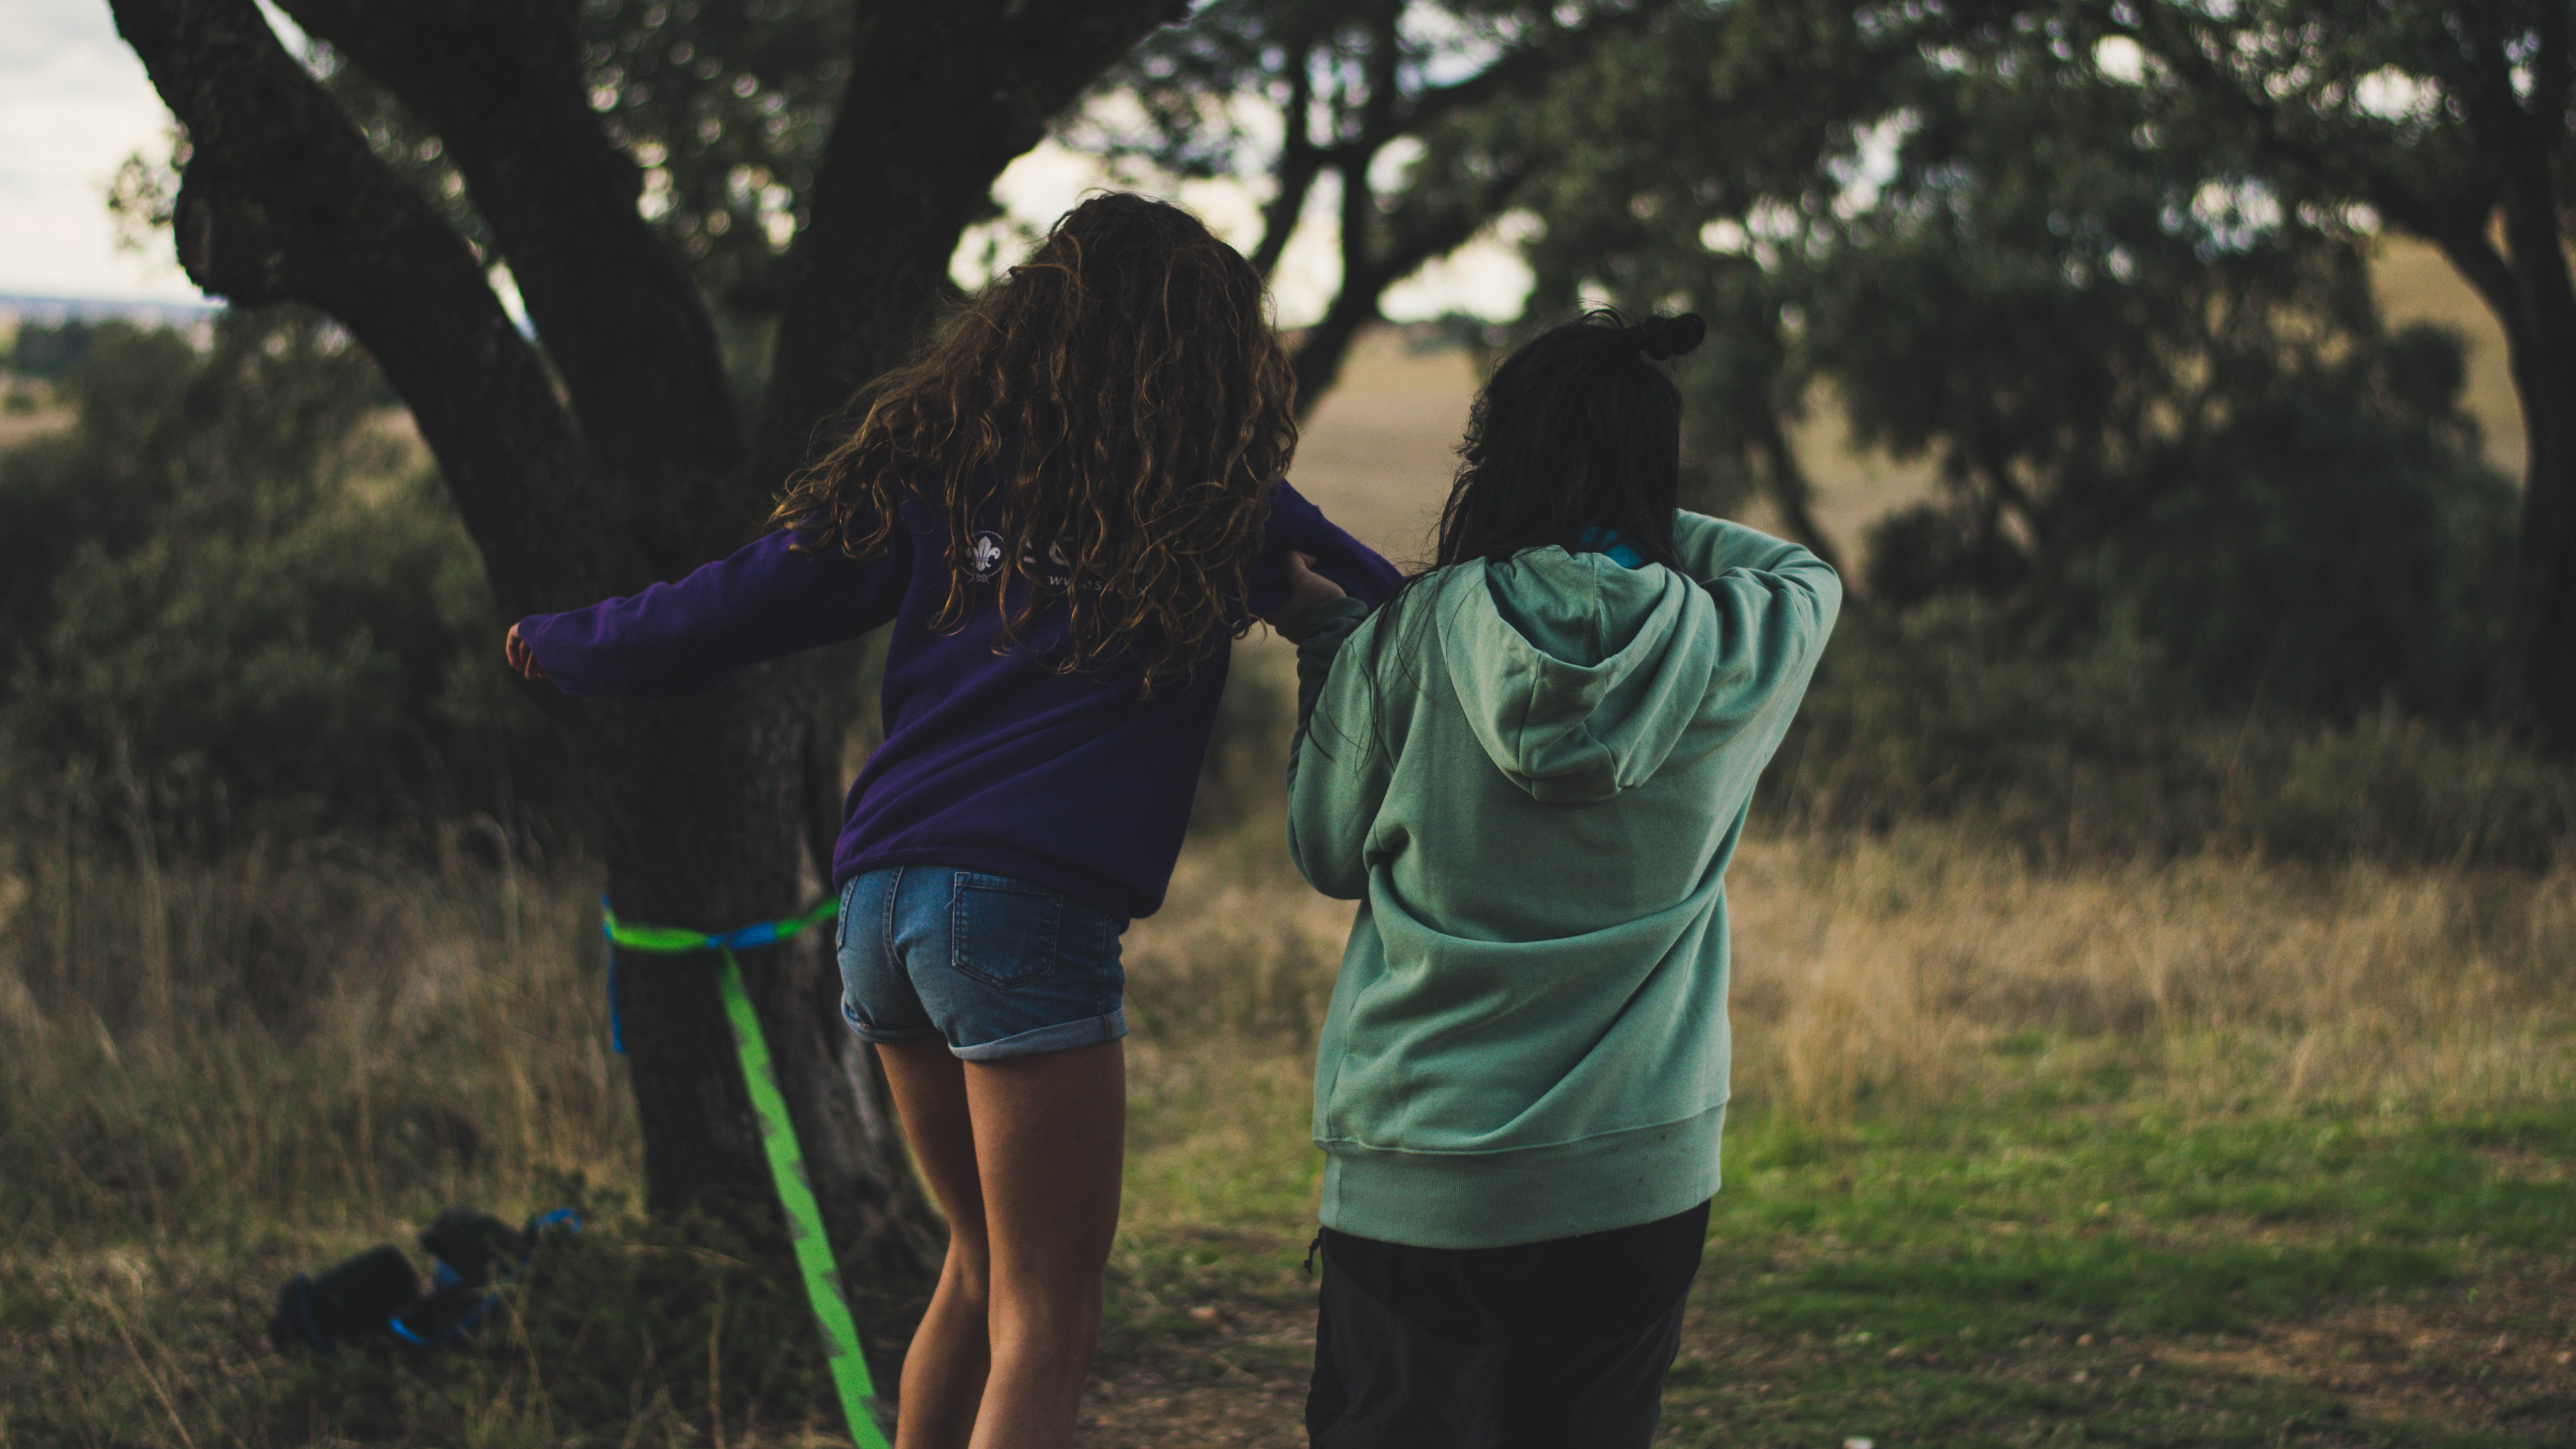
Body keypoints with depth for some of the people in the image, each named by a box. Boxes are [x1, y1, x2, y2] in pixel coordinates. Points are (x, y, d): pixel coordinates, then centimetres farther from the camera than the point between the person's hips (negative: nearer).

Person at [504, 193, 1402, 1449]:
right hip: (1029, 913, -6)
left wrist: (561, 644, 27)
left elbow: (736, 608, 12)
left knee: (982, 1266, 22)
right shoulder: (1219, 507, 3)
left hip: (880, 901, 6)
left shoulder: (939, 464, 12)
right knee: (1046, 1311, 1)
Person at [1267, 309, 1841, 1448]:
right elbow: (1809, 579, 19)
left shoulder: (1408, 640, -9)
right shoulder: (1724, 651, -6)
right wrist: (1640, 526, 15)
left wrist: (1325, 643, 16)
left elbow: (1329, 853, 5)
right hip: (1639, 1185, 2)